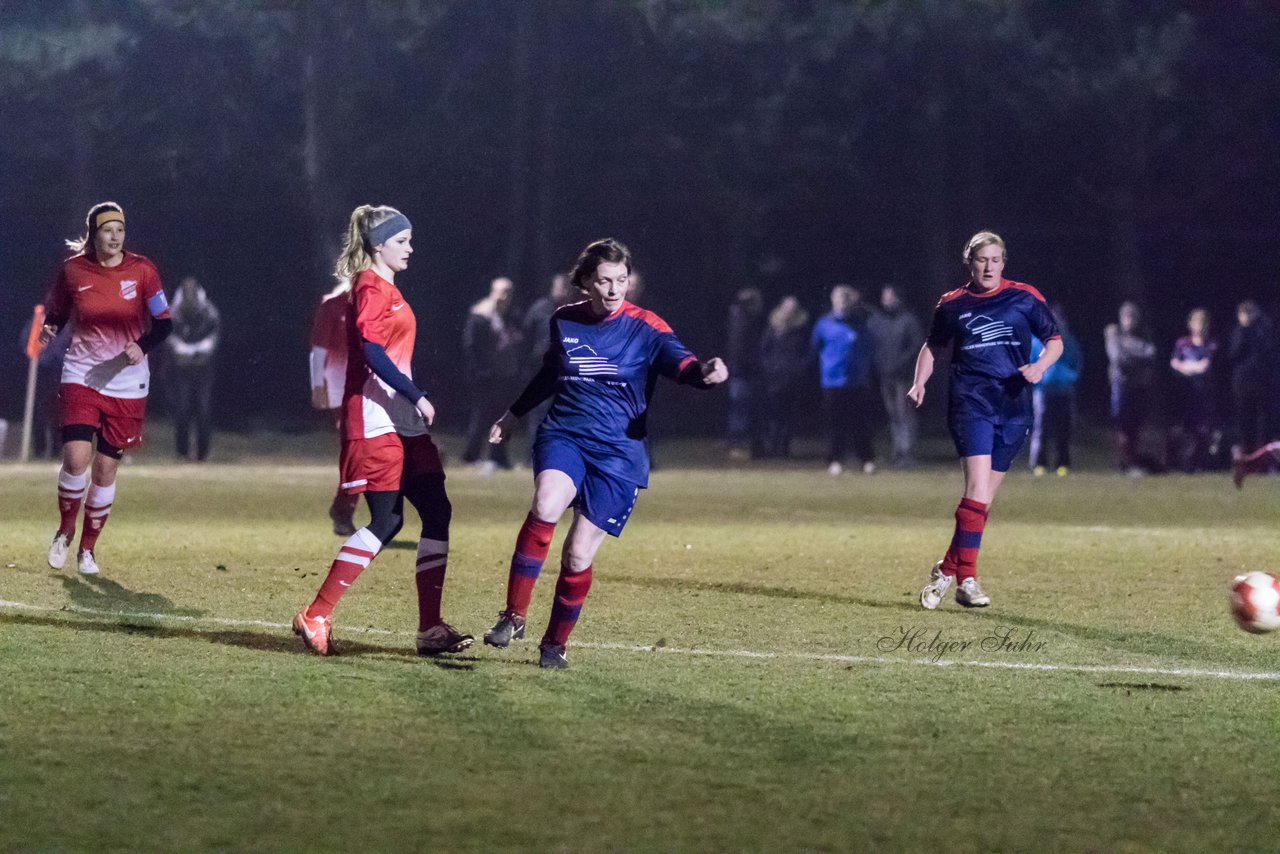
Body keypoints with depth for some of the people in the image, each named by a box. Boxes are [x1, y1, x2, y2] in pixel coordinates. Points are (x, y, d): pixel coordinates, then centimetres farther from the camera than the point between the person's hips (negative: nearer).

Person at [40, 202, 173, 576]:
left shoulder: (141, 271, -4)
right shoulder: (73, 270, -2)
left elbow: (163, 322, 0)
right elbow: (56, 312, 12)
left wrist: (141, 346, -19)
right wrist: (49, 329, -11)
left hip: (126, 383, 1)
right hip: (81, 376, 0)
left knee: (106, 468, 2)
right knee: (76, 458, -16)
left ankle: (88, 547, 20)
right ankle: (65, 531, 10)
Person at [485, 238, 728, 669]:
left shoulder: (644, 327, -4)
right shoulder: (564, 321, 8)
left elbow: (678, 362, -20)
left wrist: (704, 371, -43)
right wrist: (513, 415, 38)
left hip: (619, 452, -2)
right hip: (564, 435, 2)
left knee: (578, 555, -6)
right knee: (546, 507, -30)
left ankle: (555, 643, 18)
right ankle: (514, 616, -20)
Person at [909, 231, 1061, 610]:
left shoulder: (1025, 298, 4)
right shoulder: (952, 304, 7)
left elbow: (1055, 341, 11)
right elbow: (933, 346, 21)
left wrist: (1040, 365, -10)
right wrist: (919, 382, 6)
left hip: (1013, 406, 2)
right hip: (971, 404, -2)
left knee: (984, 497, 5)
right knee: (978, 488, -18)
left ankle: (948, 570, 18)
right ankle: (966, 577, -14)